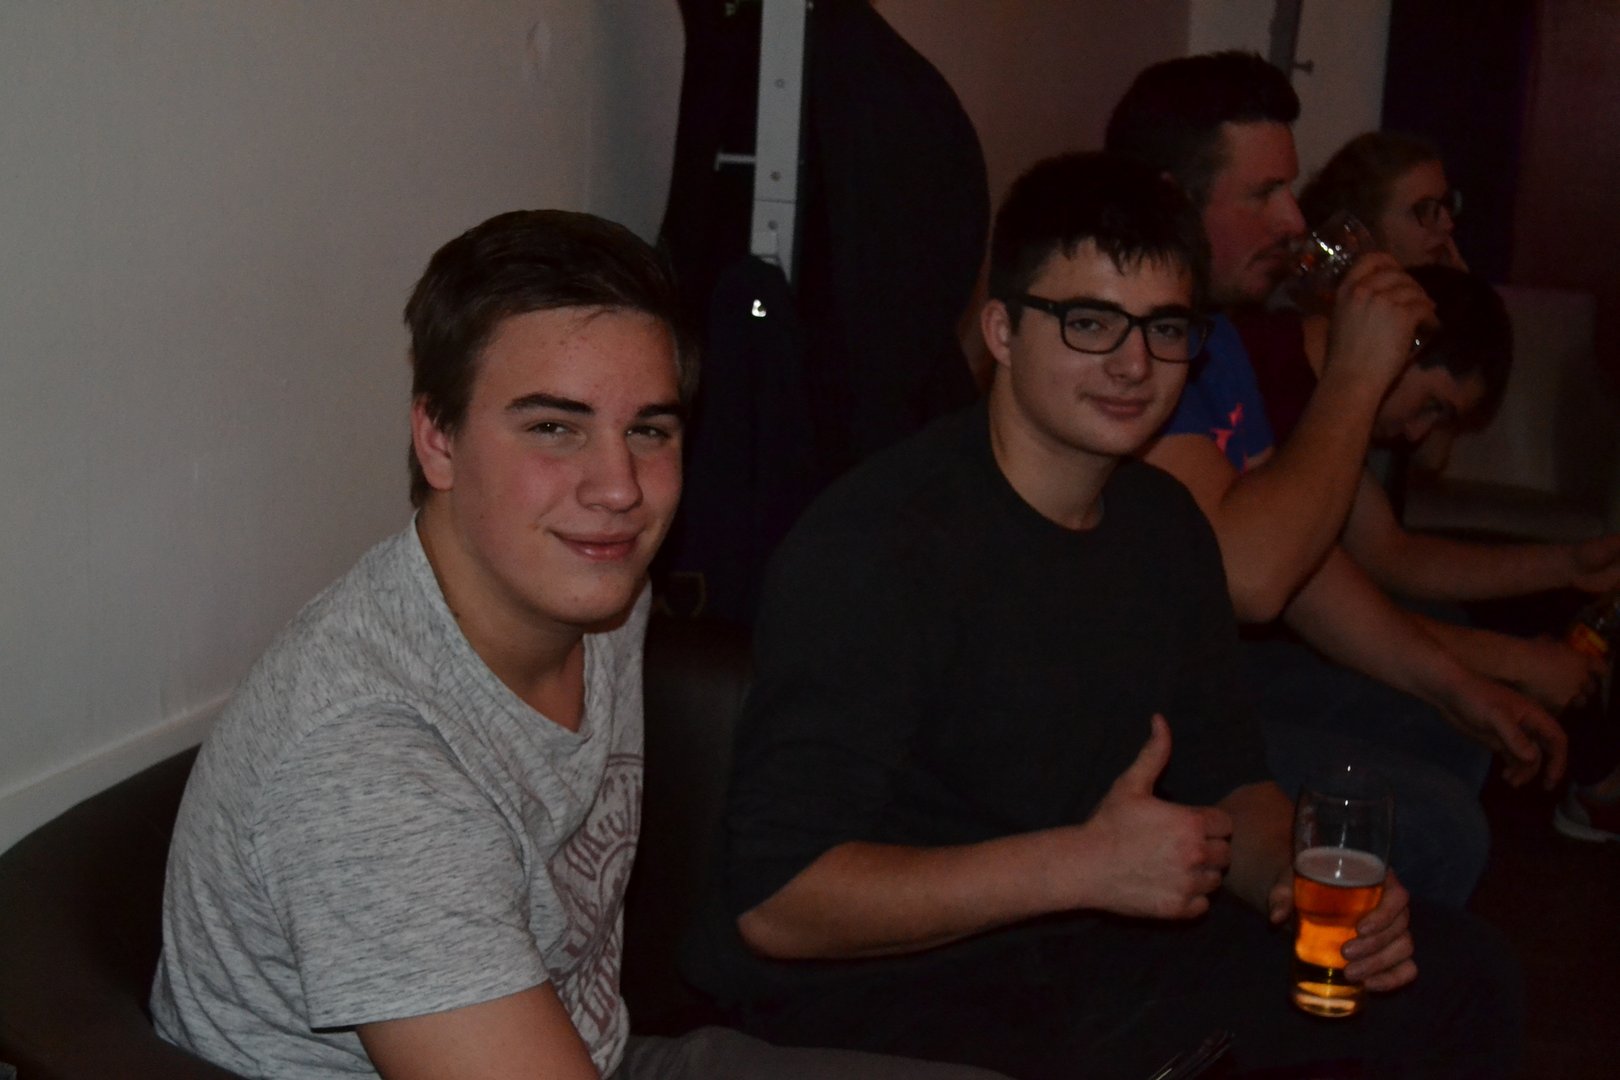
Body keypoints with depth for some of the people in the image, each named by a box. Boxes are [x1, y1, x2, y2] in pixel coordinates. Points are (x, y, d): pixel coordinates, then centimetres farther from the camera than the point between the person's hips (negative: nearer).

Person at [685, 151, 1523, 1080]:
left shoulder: (1165, 524, 7)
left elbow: (1227, 780, 16)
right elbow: (770, 900, -25)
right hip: (875, 995, -8)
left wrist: (1297, 878, -8)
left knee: (1450, 973, 3)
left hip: (1090, 955, 8)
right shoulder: (876, 547, -20)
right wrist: (1082, 864, -27)